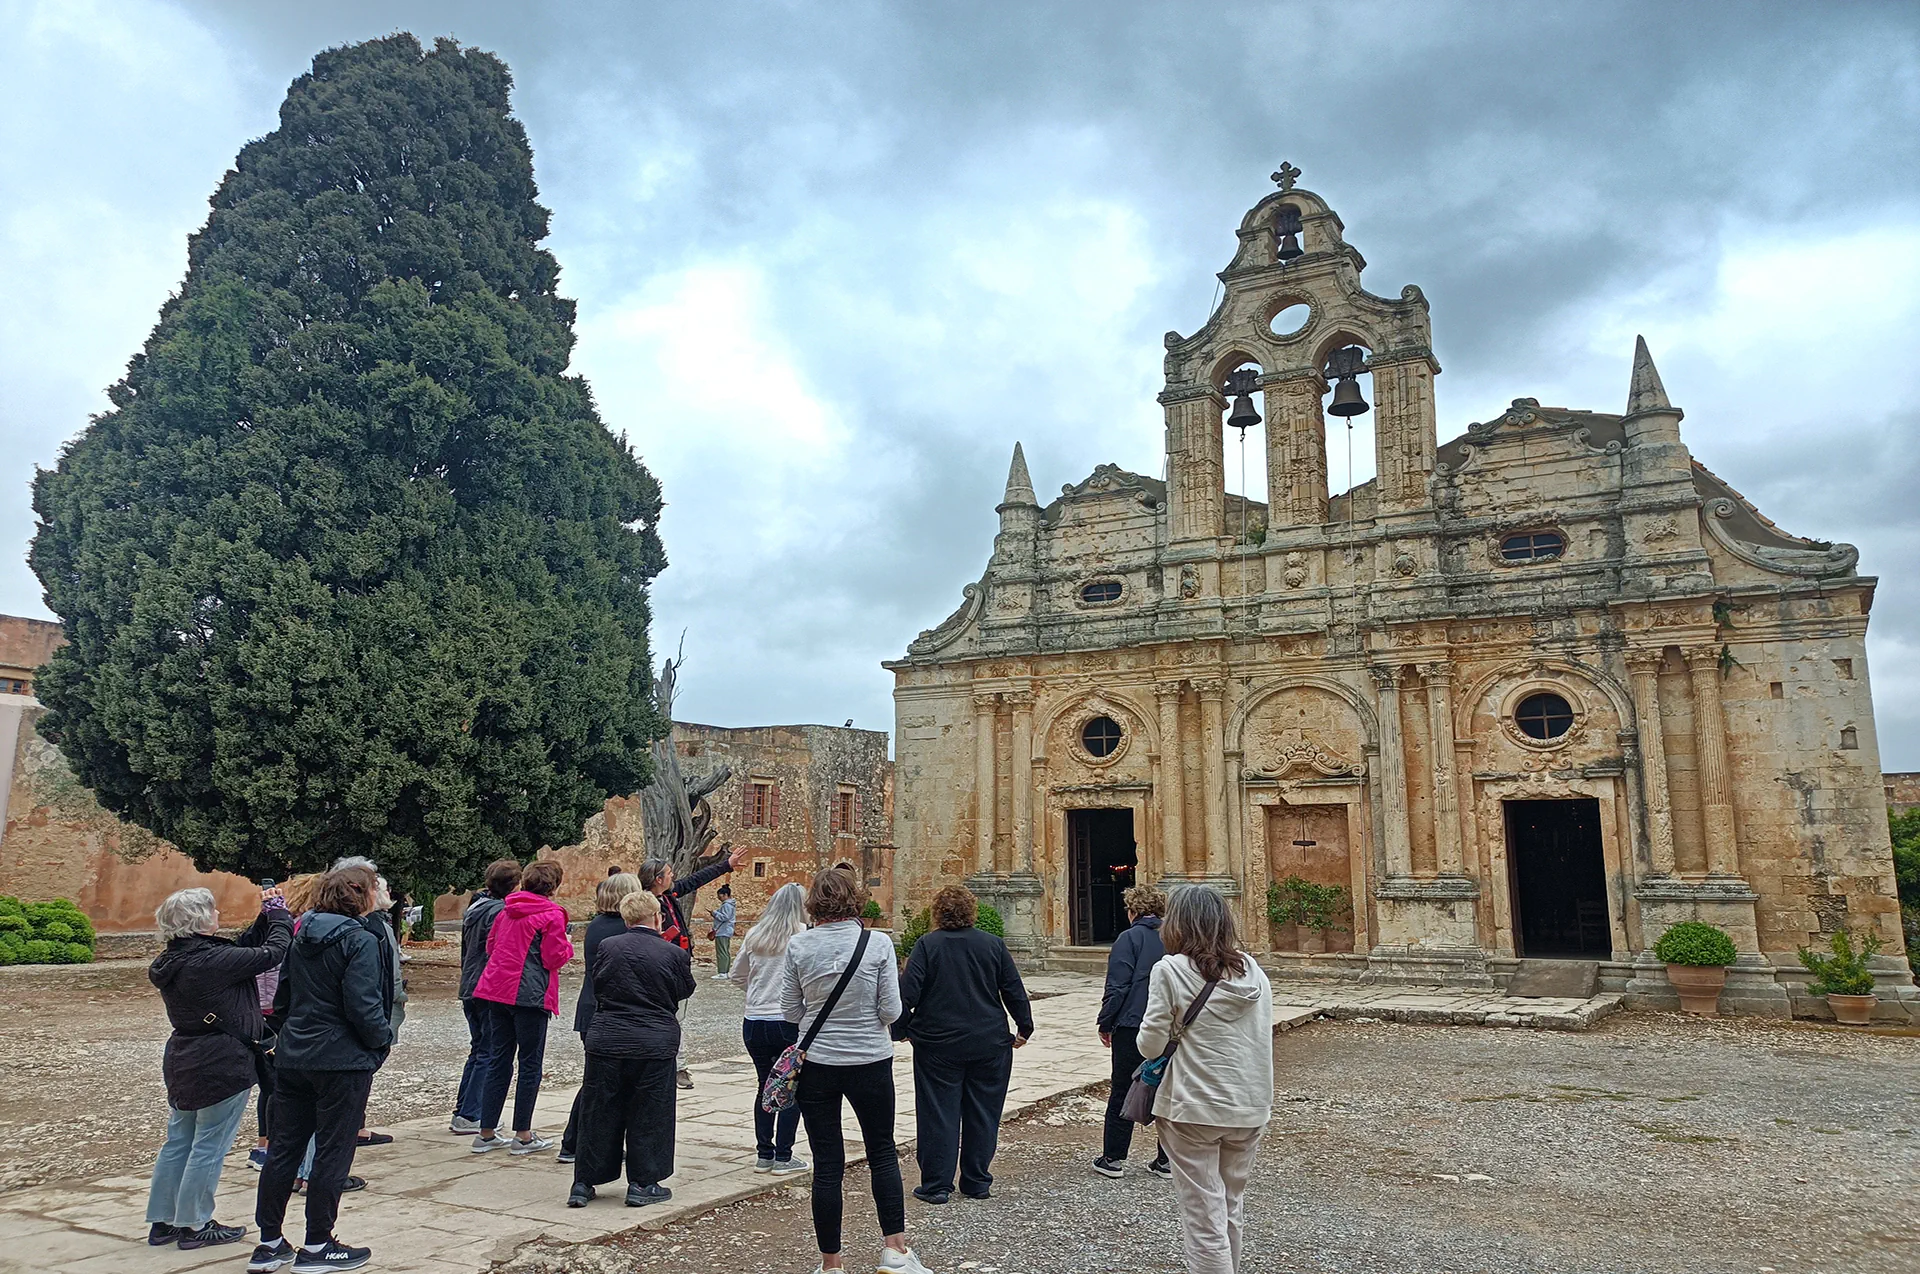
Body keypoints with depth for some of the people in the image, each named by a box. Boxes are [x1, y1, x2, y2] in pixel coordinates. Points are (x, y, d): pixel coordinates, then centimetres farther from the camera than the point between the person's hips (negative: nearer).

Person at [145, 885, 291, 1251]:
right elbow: (271, 953, -16)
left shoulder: (173, 960, 4)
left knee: (178, 1140, 17)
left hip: (183, 1061, 9)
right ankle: (195, 1226, 12)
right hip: (221, 1065, -9)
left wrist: (265, 916, 7)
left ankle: (163, 1221, 26)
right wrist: (278, 913, -2)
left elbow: (242, 947, 11)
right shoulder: (211, 959, -24)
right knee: (209, 1146, 2)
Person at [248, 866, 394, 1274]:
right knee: (333, 1152, 3)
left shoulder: (303, 936, 9)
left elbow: (283, 996, 15)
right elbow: (362, 1005, -21)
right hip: (342, 1060, -8)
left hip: (292, 1056, 8)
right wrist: (383, 1039, -5)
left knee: (283, 1148, 13)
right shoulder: (359, 940, -16)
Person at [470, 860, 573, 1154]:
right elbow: (554, 958, -12)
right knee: (530, 1063, 4)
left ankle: (486, 1133, 17)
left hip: (497, 990, 7)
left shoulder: (507, 910, 10)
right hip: (529, 995, -7)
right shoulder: (551, 915, -10)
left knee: (499, 1060, 13)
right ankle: (523, 1135, 9)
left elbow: (490, 945, 18)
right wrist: (567, 944, 7)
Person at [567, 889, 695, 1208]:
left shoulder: (606, 946, -2)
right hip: (655, 1045, -2)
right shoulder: (674, 954, -8)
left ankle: (583, 1183, 18)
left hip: (605, 1041, 2)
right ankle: (642, 1184, 14)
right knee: (649, 1115, 9)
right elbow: (685, 991, 6)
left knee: (598, 1111, 12)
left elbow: (595, 982, 11)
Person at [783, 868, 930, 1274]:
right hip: (870, 1061, -1)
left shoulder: (798, 946, -7)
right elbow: (891, 1011, -8)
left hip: (816, 1064, 1)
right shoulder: (878, 945, -11)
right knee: (883, 1152, 17)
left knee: (826, 1163, 9)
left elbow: (790, 1011, 0)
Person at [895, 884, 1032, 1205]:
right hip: (990, 1046, 2)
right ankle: (977, 1182, 19)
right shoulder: (993, 945, 1)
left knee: (938, 1113, 5)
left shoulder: (927, 945, -7)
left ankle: (936, 1185, 9)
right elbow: (1014, 990, 5)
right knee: (983, 1113, 12)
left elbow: (908, 992, -11)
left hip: (938, 1045, -2)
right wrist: (1024, 1028, 16)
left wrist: (900, 1030, 1)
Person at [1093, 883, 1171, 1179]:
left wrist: (1105, 1023, -3)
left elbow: (1117, 986, -12)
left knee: (1122, 1093, 6)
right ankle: (1167, 1160, 16)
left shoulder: (1130, 938, -9)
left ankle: (1113, 1158, 12)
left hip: (1132, 1025, -5)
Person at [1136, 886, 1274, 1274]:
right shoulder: (1253, 971, 4)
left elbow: (1151, 1045, -10)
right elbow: (1262, 1038, 10)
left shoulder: (1170, 970, -12)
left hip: (1195, 1110, -5)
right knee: (1232, 1207, 20)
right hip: (1250, 1108, 6)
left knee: (1205, 1217, 2)